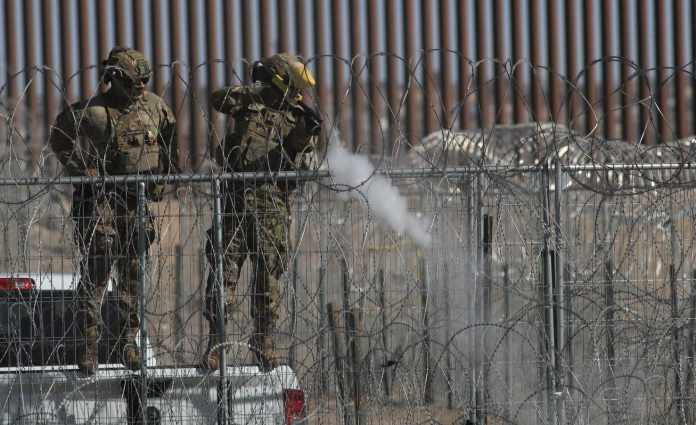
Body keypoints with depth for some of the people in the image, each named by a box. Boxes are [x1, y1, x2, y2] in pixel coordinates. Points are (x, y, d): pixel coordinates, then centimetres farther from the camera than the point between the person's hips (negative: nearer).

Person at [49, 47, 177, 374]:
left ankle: (128, 341, 15)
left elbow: (169, 139, 20)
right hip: (100, 196, -4)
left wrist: (163, 176, 13)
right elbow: (59, 139, 1)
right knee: (95, 271, -8)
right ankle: (88, 344, -5)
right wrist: (81, 172, -7)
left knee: (134, 273, 6)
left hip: (138, 199, 4)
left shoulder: (154, 106, 3)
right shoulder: (89, 112, -11)